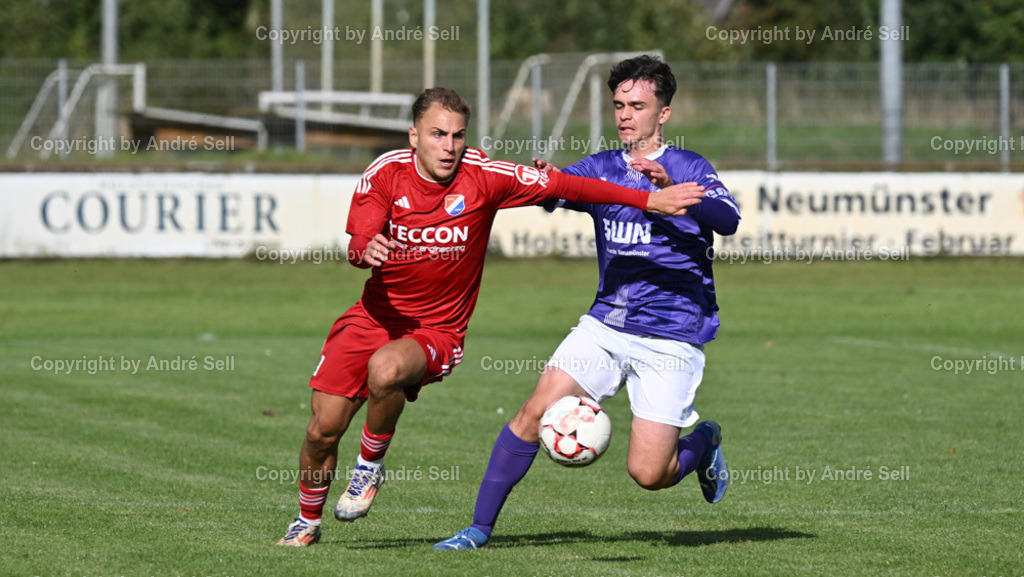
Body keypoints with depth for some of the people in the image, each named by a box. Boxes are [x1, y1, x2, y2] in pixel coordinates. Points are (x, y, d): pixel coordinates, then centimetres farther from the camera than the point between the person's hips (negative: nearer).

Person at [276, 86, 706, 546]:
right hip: (374, 316, 2)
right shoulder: (385, 174, -8)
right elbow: (357, 248, -9)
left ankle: (371, 465, -7)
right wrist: (367, 249, -35)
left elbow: (562, 185, -11)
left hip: (437, 331, -2)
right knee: (323, 429, -2)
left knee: (385, 369, -35)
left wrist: (651, 200, -15)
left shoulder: (482, 176, -13)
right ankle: (307, 521, 28)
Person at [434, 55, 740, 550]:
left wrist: (673, 190, -39)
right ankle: (480, 528, -3)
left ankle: (703, 443, 24)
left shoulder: (687, 168, -5)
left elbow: (728, 220, -22)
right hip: (606, 323, 4)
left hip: (672, 338, -4)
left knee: (647, 473, -9)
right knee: (535, 413, -12)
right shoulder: (600, 169, 8)